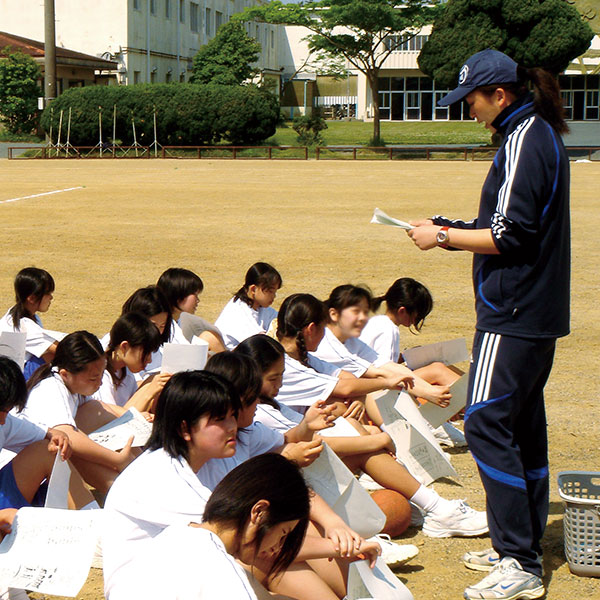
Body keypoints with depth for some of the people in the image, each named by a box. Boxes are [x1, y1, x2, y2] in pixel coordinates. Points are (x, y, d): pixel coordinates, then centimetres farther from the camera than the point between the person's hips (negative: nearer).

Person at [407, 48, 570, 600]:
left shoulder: (523, 142, -15)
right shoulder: (542, 136, 16)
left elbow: (510, 236, -20)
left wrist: (444, 237, -10)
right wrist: (458, 229, 15)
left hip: (514, 315, -11)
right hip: (540, 311, 11)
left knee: (486, 424, -10)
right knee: (523, 427, 14)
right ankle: (523, 550, 23)